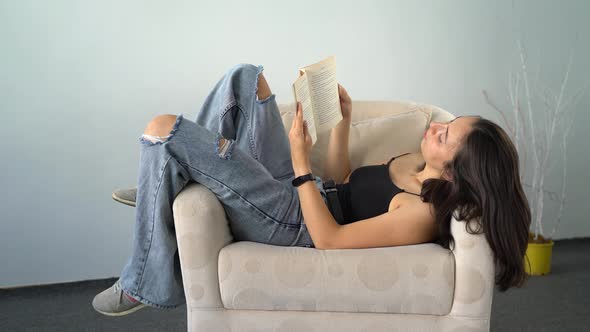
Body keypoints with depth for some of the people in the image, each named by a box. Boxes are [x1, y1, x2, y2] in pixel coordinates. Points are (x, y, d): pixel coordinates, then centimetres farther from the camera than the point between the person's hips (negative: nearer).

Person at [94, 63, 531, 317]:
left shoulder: (424, 212, -25)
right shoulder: (417, 163, 1)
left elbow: (329, 240, -25)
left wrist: (301, 161, -24)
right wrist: (343, 119, 1)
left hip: (292, 221, -9)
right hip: (304, 189, 9)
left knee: (163, 130, -19)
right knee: (245, 77, 7)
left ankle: (147, 284, 0)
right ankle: (166, 184, 15)